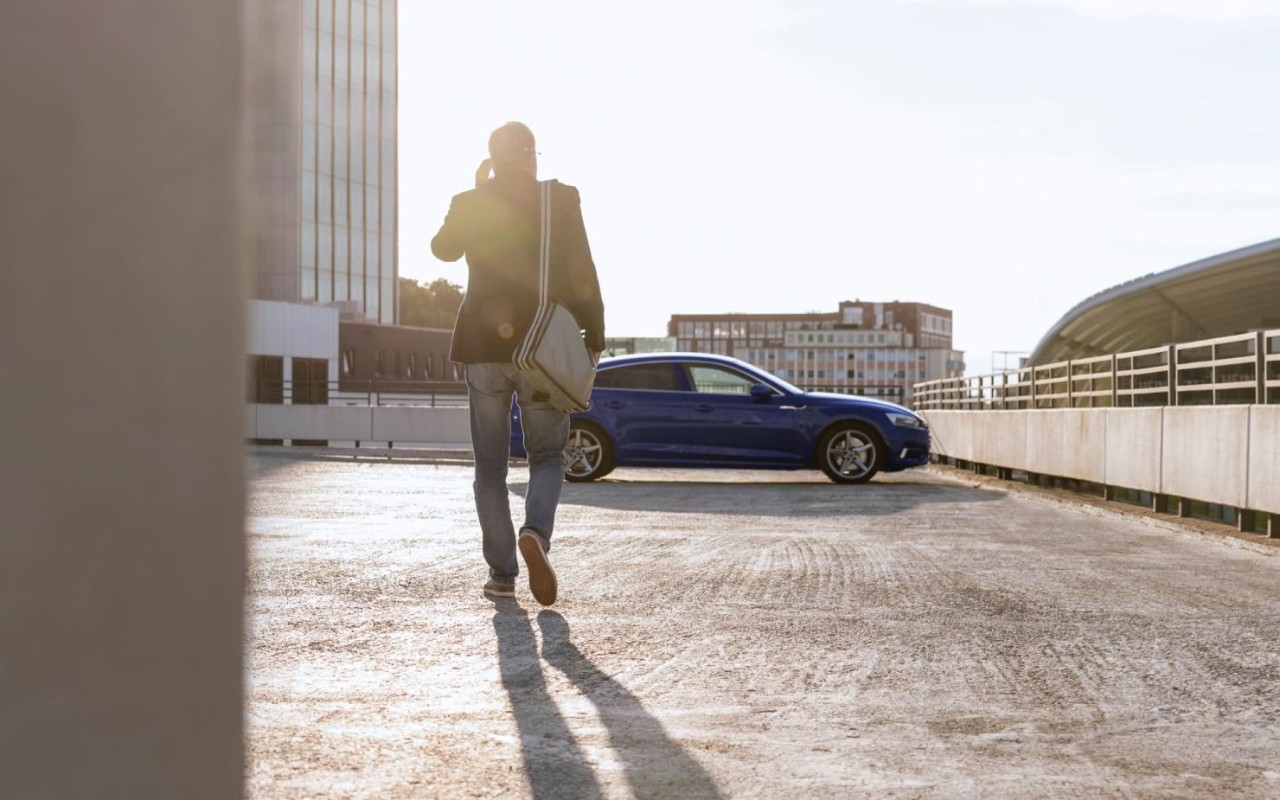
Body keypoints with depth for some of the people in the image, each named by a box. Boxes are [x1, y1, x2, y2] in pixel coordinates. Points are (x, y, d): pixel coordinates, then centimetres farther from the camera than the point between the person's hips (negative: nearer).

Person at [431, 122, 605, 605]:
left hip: (483, 347, 1)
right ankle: (536, 532, -16)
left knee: (490, 466, 11)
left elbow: (443, 249, 22)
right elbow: (582, 274, -6)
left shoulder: (469, 203, 2)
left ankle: (502, 573, 8)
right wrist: (594, 337, 3)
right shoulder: (560, 199, -4)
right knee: (547, 456, 12)